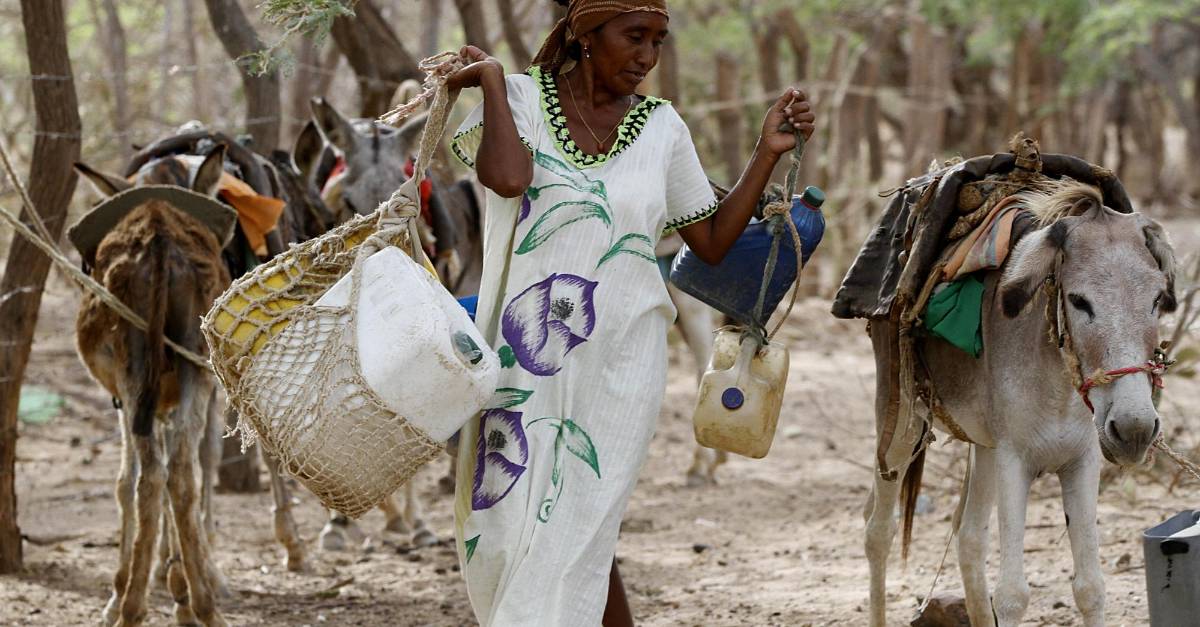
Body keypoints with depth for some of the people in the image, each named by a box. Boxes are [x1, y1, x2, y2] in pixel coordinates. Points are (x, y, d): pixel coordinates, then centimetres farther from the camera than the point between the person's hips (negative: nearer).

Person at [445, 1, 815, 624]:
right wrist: (493, 80, -12)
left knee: (574, 533, -3)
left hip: (618, 363, 1)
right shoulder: (521, 97, -1)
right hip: (525, 357, -1)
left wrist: (768, 152, 4)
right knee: (510, 530, 1)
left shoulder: (661, 127, 7)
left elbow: (713, 241, 11)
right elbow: (507, 177, -22)